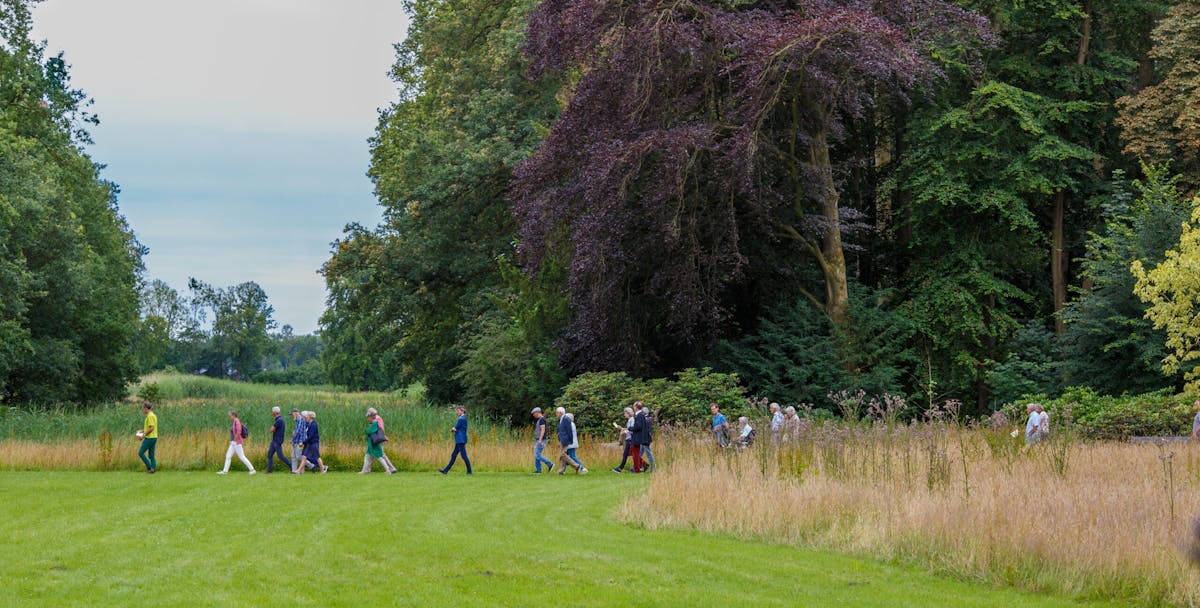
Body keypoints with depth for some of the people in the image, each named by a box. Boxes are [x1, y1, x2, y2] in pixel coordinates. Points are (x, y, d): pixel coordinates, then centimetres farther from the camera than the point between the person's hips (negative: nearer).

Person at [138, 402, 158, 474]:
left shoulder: (150, 416, -16)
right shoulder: (153, 415, 14)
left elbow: (152, 428, -23)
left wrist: (144, 435, -17)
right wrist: (144, 430, 19)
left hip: (149, 438, -10)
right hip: (154, 438, 10)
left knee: (141, 453, -2)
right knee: (151, 455, 10)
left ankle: (149, 468, -5)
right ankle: (153, 469, 6)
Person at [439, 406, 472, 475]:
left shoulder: (461, 419, -15)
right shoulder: (463, 418, 16)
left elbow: (455, 428, -13)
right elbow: (456, 429, 18)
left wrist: (453, 429, 8)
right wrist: (454, 430, -1)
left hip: (461, 440, -10)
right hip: (459, 440, 10)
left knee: (464, 456, -6)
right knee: (453, 456, 10)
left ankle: (469, 471, -2)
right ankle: (446, 470, 12)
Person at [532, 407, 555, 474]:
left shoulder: (542, 419, -13)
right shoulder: (539, 420, 19)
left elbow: (543, 430, -22)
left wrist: (540, 440, -28)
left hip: (541, 440, -10)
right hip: (537, 440, 10)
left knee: (537, 455, -13)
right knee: (536, 455, 6)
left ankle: (550, 465, -7)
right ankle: (538, 470, 6)